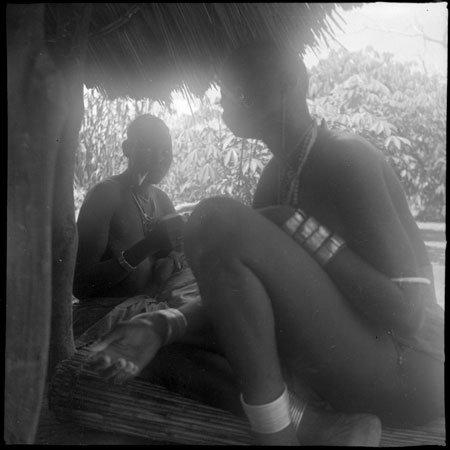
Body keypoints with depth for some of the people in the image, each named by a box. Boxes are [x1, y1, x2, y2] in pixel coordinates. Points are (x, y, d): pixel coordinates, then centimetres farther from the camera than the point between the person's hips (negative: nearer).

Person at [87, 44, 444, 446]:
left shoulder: (344, 158, -17)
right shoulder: (276, 177, 9)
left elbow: (403, 313, -22)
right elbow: (237, 290, 3)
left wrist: (300, 226, -19)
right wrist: (162, 328, -13)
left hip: (408, 370, -8)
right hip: (348, 359, 8)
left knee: (218, 220, -23)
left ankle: (277, 430, -13)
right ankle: (323, 423, -2)